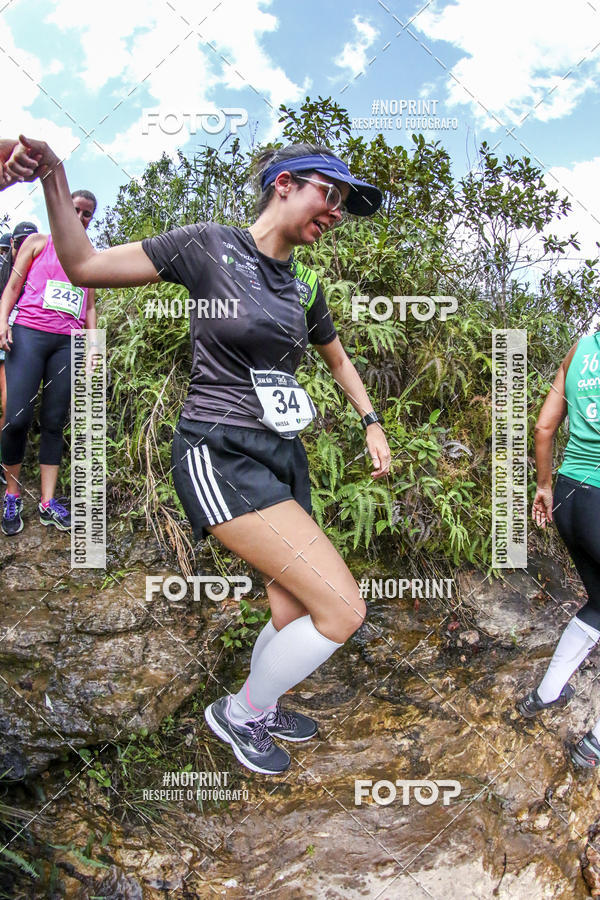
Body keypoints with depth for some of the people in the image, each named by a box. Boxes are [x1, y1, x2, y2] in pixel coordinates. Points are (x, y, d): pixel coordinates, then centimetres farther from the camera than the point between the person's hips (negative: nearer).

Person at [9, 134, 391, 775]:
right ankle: (239, 712, 12)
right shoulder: (208, 246, -6)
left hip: (282, 457, 8)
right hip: (219, 456, -7)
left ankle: (259, 709, 44)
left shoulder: (305, 290, 11)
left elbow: (337, 359, 28)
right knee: (343, 607, -14)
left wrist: (371, 424, 22)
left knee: (295, 613, 13)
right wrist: (52, 176, -17)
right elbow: (84, 266, -5)